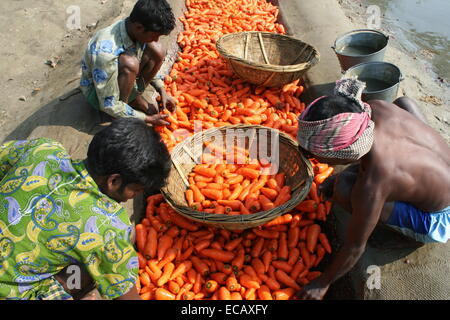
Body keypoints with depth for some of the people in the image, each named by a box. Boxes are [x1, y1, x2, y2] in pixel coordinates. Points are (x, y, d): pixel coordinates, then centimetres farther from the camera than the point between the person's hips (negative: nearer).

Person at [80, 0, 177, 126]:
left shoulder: (136, 30, -17)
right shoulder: (106, 52, -39)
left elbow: (148, 64, 4)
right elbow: (109, 105, -31)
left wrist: (162, 91, -7)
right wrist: (147, 119, -25)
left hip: (118, 77, 7)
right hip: (97, 91, -7)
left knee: (156, 50, -17)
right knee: (129, 63, -37)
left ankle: (135, 99, -3)